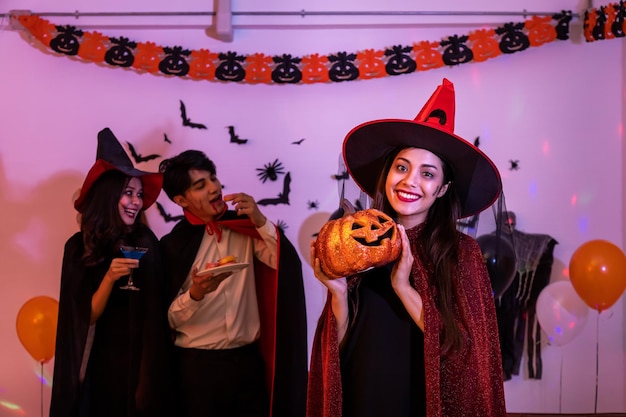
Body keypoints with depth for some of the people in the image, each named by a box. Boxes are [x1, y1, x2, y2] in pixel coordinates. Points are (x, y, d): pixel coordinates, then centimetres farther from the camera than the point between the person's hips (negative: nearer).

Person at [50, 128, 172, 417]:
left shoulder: (145, 242, -6)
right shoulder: (79, 247, -6)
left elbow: (155, 308, 0)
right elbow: (85, 317, -9)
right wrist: (109, 278, -24)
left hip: (140, 357, 0)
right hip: (100, 359, 0)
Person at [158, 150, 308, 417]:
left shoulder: (243, 226, 3)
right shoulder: (173, 244, -5)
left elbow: (287, 264, -6)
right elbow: (169, 320, -3)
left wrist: (261, 221, -16)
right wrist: (196, 294, -22)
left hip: (249, 360, 3)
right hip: (198, 365, -3)